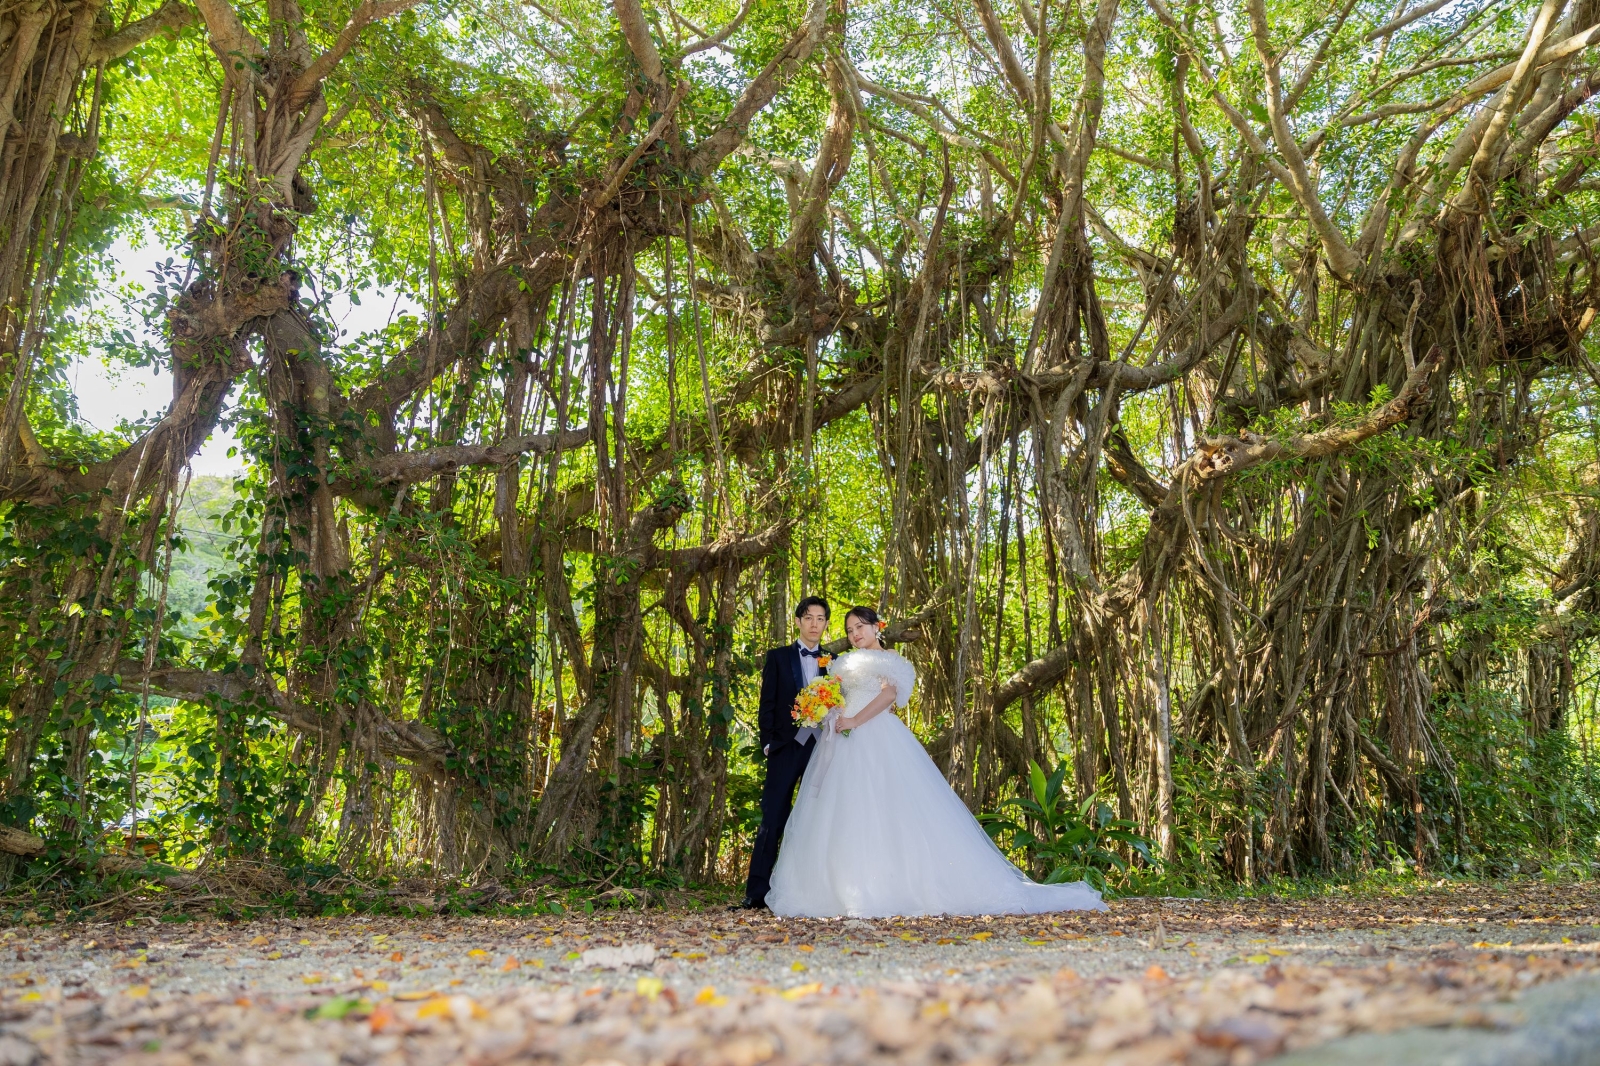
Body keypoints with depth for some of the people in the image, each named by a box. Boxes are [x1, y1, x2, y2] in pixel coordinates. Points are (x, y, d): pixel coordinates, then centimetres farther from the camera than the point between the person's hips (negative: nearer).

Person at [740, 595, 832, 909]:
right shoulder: (778, 657, 8)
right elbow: (767, 705, 4)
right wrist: (767, 742, -4)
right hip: (786, 746, -2)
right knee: (773, 819, -5)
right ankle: (757, 892, -3)